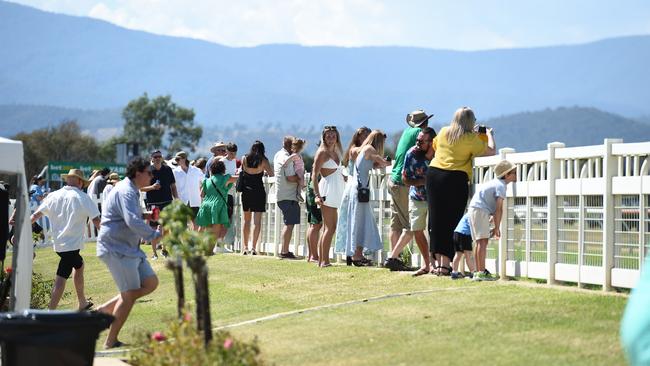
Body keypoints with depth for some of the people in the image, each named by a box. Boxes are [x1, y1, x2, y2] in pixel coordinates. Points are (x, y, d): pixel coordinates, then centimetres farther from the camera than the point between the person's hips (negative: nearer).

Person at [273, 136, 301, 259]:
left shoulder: (278, 155, 14)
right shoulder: (287, 158, -15)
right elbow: (290, 178, -22)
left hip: (281, 195, 10)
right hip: (289, 196, -10)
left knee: (288, 224, 18)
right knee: (289, 224, -8)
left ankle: (284, 250, 20)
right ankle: (285, 251, -9)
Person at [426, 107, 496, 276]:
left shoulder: (443, 132, 12)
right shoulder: (471, 138, -3)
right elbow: (491, 151, 3)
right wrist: (489, 135, 21)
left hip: (433, 174, 5)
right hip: (456, 179, -5)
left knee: (436, 220, 9)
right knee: (451, 222, -1)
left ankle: (438, 263, 12)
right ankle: (445, 265, -4)